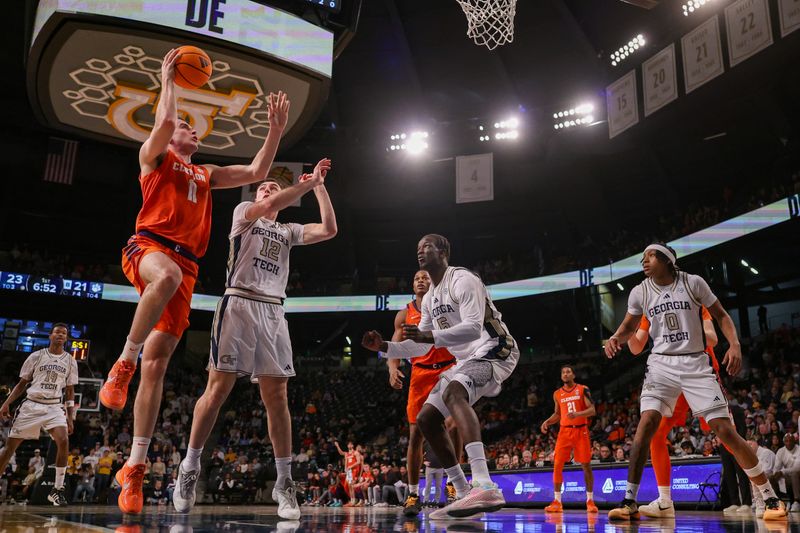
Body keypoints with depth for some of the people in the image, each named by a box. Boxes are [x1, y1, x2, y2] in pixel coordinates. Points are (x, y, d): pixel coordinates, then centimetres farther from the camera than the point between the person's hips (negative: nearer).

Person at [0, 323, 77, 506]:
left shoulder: (70, 361, 8)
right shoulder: (36, 356, 5)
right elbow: (22, 383, 10)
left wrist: (70, 418, 5)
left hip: (54, 407, 0)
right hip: (31, 405, 0)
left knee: (63, 441, -23)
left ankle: (57, 490, -14)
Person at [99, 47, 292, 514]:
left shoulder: (207, 174, 31)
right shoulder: (155, 156, 16)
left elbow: (257, 173, 27)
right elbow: (165, 119, -2)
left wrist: (276, 130, 20)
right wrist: (168, 78, 13)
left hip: (187, 266, 4)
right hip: (149, 246, -4)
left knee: (157, 363, -6)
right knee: (167, 276, -44)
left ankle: (135, 467, -6)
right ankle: (123, 365, -26)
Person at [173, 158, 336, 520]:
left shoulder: (288, 231, 24)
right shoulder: (244, 211, 12)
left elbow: (329, 230, 11)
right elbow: (271, 205, -10)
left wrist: (319, 186, 11)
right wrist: (308, 183, -3)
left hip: (273, 312, 4)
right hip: (239, 304, -4)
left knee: (276, 397, -1)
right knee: (218, 390, -6)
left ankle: (284, 483, 3)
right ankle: (189, 469, 8)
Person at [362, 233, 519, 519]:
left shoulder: (462, 280, -14)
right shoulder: (429, 298, 16)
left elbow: (473, 328, -26)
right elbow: (421, 347, 18)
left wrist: (431, 336, -37)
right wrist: (384, 347, 4)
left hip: (494, 351, -10)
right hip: (468, 360, 10)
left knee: (452, 392, -38)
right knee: (426, 418, 4)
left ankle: (486, 488, -51)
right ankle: (464, 494, 8)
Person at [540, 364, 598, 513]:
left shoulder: (583, 389, -1)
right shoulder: (557, 394, 11)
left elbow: (592, 410, -8)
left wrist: (577, 414, -25)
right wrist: (547, 422, 3)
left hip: (581, 430, -3)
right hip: (564, 431, 3)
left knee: (586, 465, 0)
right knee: (557, 465, -5)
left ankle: (590, 501, 11)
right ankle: (557, 502, 0)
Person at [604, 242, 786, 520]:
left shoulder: (693, 283, -5)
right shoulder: (640, 292, 2)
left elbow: (721, 315, 3)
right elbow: (629, 326, 15)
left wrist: (735, 344, -13)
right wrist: (615, 338, -7)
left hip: (695, 364, -1)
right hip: (661, 365, 2)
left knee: (724, 429, -7)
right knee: (647, 424, -16)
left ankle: (771, 498, 9)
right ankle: (629, 501, -9)